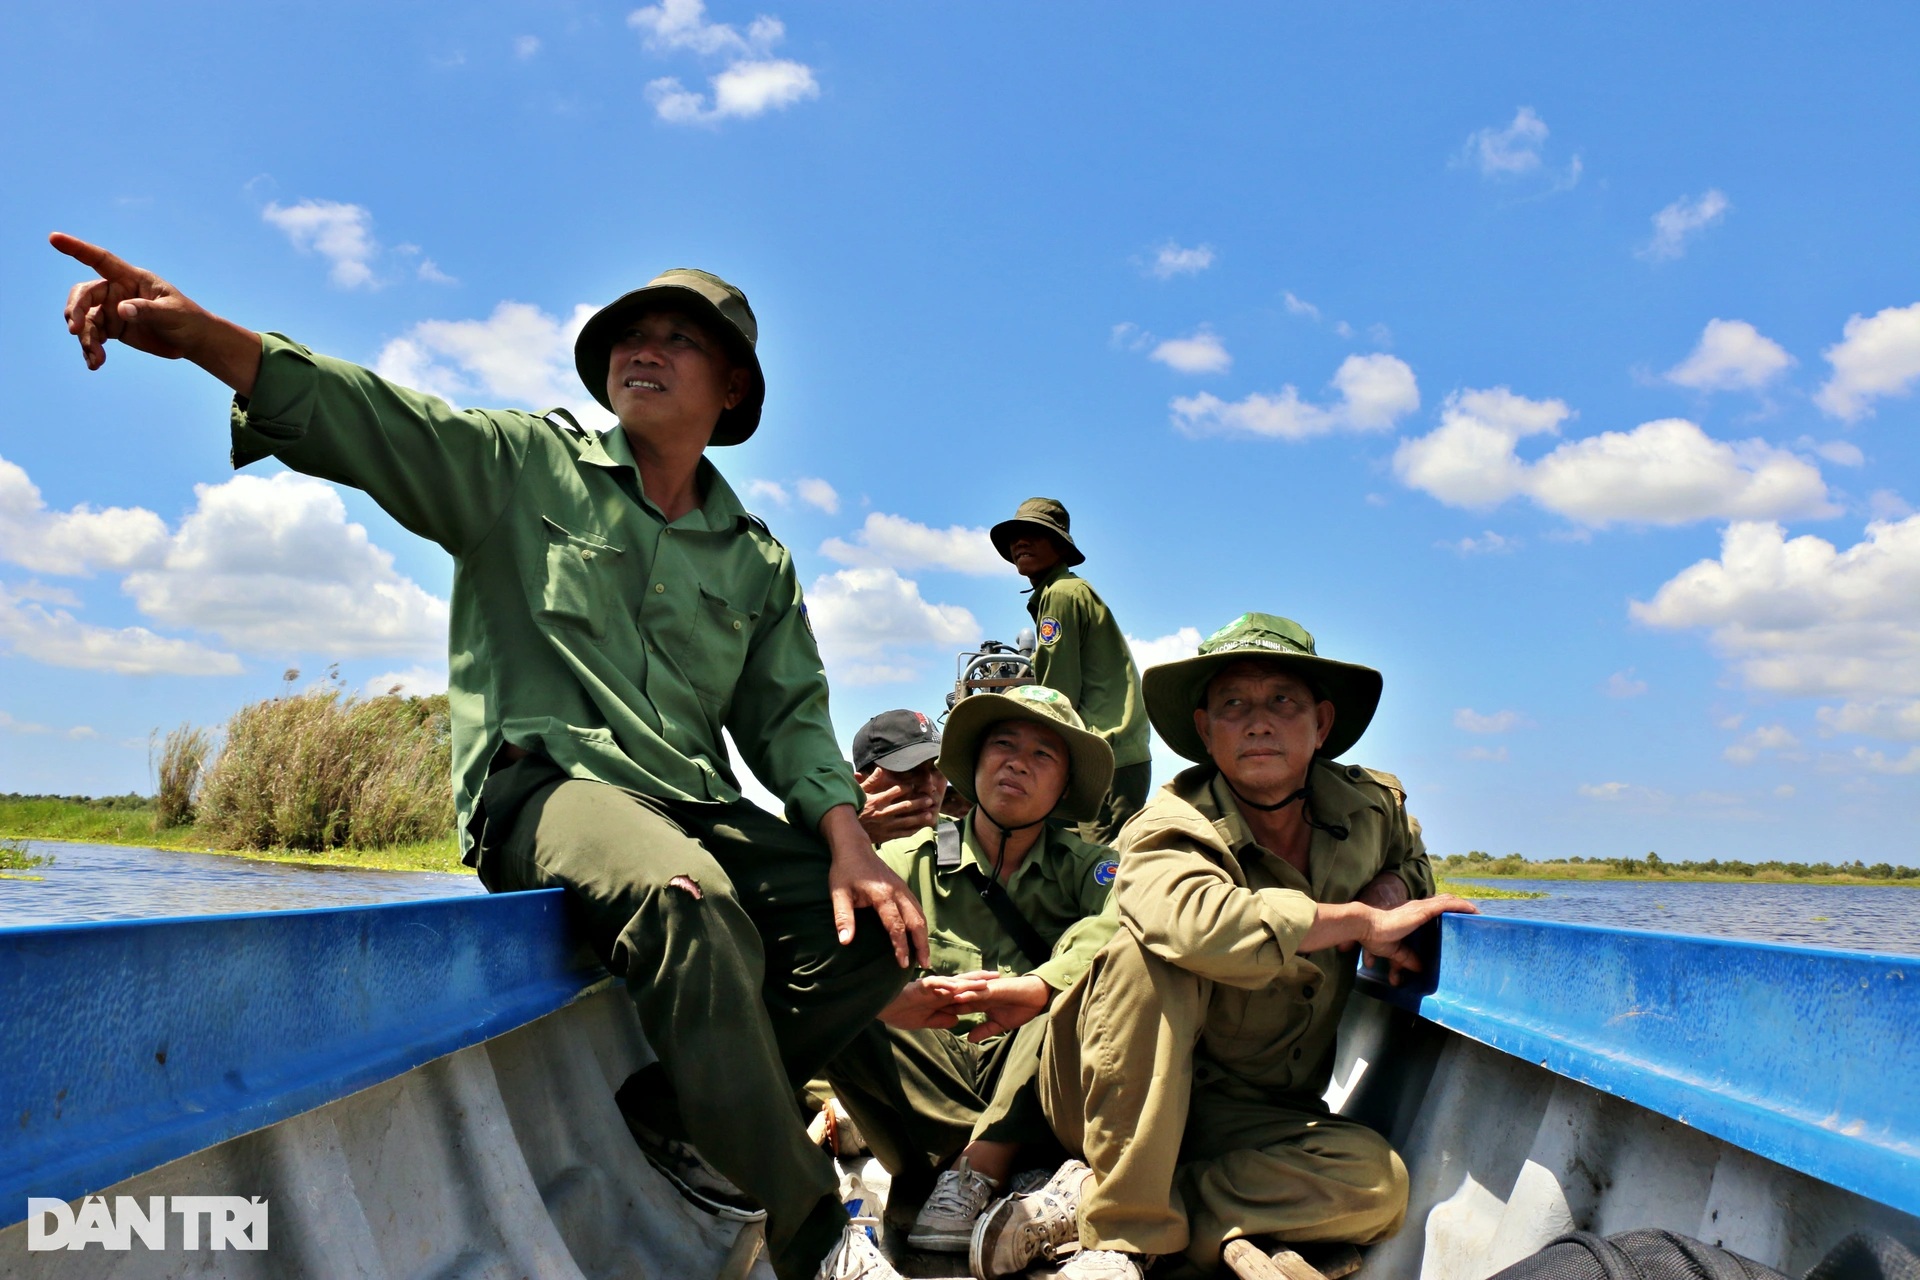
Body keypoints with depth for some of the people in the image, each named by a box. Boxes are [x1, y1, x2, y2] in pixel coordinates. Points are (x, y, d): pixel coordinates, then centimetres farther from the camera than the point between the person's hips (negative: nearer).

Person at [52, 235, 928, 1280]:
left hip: (697, 807, 5)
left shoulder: (757, 560, 17)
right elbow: (364, 417, -6)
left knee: (880, 924, -13)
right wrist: (198, 332, -24)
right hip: (542, 781, -5)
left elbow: (790, 716, 12)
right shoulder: (525, 464, 9)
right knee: (686, 897, -37)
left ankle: (672, 1108, -5)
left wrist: (847, 842, -6)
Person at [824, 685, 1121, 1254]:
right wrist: (890, 998, -35)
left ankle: (974, 1172, -24)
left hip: (1035, 1090, 0)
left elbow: (1132, 920, -19)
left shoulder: (1084, 866, 7)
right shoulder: (909, 860, 7)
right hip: (931, 1075, 1)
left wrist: (1035, 988, -37)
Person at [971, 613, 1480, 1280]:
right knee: (1149, 955, -33)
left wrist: (1392, 888, -4)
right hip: (1125, 1102, -4)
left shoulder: (1373, 805, -1)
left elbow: (1411, 860, 23)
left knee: (1377, 1182, -26)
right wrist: (1362, 921, -28)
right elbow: (1202, 923, -43)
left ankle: (1083, 1200, -17)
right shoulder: (1171, 829, -20)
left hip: (1254, 1117, 5)